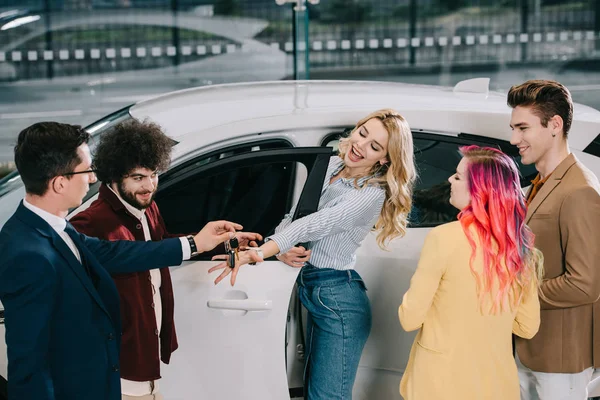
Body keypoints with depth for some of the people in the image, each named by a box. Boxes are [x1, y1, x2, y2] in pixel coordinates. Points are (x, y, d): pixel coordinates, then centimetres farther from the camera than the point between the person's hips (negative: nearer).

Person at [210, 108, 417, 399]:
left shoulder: (372, 193, -17)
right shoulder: (330, 165, 5)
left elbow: (313, 226, -29)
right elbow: (293, 215, 7)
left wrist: (258, 253, -39)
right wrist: (282, 250, -14)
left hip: (337, 299, -8)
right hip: (311, 289, 8)